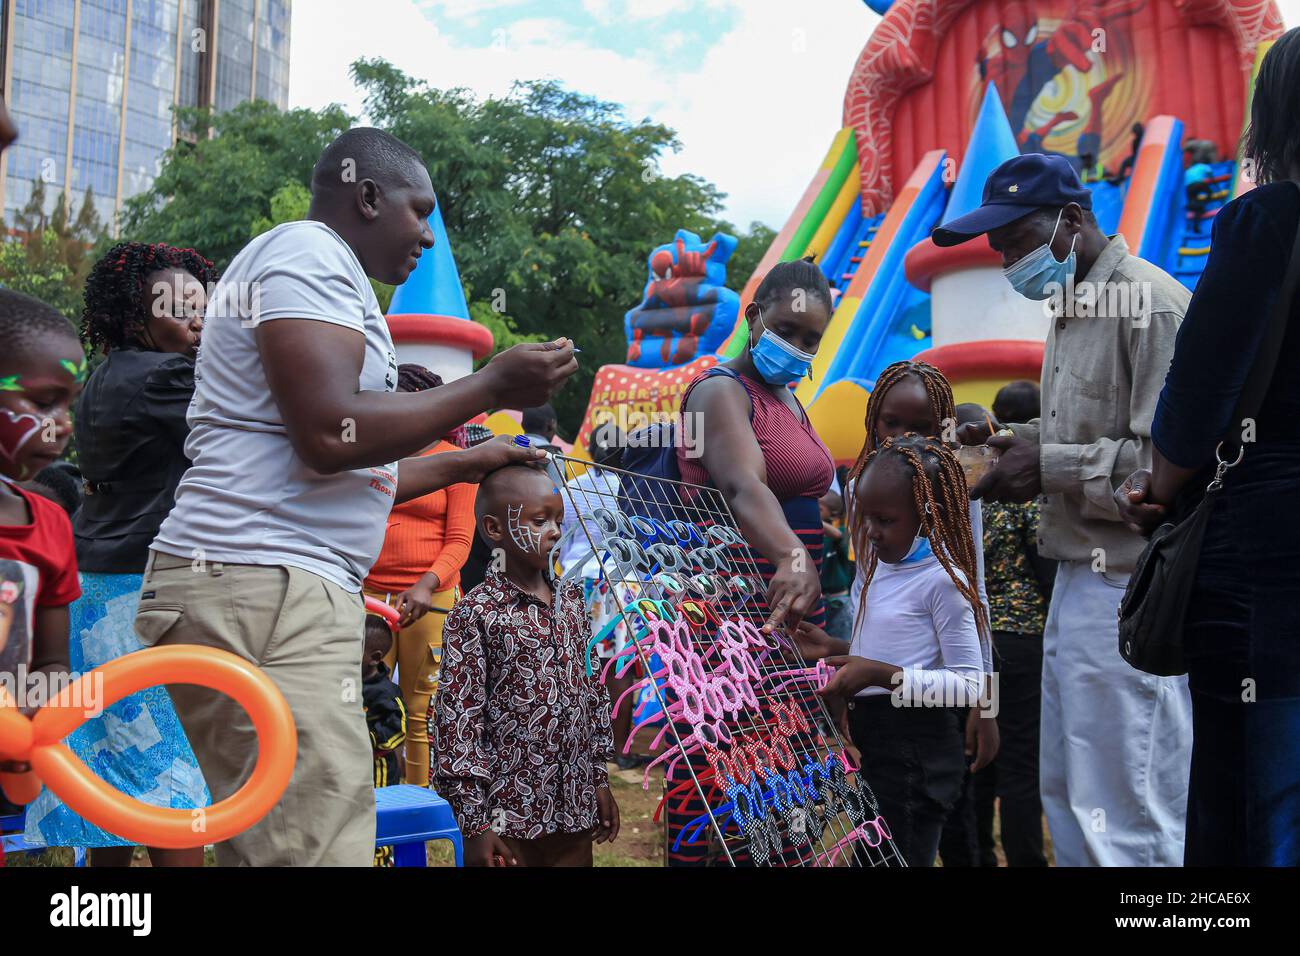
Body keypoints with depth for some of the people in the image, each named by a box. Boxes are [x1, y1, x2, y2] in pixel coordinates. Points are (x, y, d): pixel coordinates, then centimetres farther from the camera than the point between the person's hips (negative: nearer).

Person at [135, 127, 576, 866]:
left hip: (263, 588, 11)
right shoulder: (310, 253, -5)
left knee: (268, 841, 12)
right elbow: (332, 433, -21)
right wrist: (493, 386, -11)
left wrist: (464, 465, 31)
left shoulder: (304, 265, 26)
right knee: (320, 849, -12)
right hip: (265, 588, -11)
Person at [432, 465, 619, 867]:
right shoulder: (474, 614, -10)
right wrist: (475, 823, -12)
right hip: (508, 816, -5)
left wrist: (600, 780, 15)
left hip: (575, 810, 5)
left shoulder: (573, 602, 7)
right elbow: (457, 718, -11)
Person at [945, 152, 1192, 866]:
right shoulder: (1069, 310, 16)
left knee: (1125, 819, -2)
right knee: (1064, 796, 17)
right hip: (1075, 580, 10)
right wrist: (1015, 440, 7)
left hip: (1127, 591, -10)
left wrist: (1051, 466, -16)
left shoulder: (1152, 303, -13)